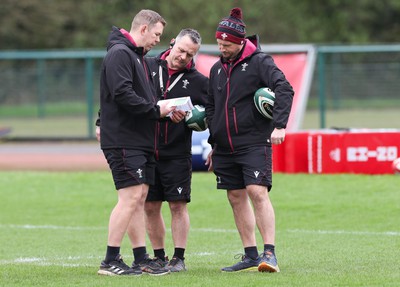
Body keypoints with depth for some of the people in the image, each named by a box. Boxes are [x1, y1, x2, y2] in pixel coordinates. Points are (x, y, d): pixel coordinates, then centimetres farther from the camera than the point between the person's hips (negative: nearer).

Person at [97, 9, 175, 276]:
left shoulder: (137, 56, 20)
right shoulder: (119, 54, -12)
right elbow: (122, 94, -22)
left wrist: (163, 109, 5)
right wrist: (155, 110, -14)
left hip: (141, 141, 10)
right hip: (123, 140, -10)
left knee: (140, 197, 9)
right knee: (131, 196, -12)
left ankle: (141, 259, 11)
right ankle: (110, 261, -8)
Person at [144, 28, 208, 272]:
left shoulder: (198, 81, 2)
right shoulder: (148, 67, 4)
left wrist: (187, 117, -17)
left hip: (177, 154, -2)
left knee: (178, 205, -1)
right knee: (150, 206, 5)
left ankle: (179, 258, 7)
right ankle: (159, 257, 16)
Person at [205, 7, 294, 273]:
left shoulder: (259, 62, -5)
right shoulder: (217, 69, 15)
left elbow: (284, 89, -16)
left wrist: (279, 125, -27)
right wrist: (213, 144, 20)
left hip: (254, 143, -7)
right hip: (225, 147, 7)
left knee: (258, 193, -16)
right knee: (236, 197, 6)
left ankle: (270, 253, -18)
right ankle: (251, 255, 11)